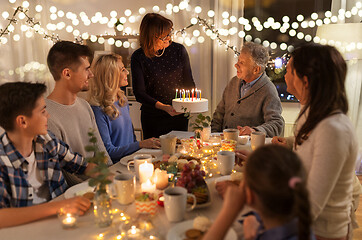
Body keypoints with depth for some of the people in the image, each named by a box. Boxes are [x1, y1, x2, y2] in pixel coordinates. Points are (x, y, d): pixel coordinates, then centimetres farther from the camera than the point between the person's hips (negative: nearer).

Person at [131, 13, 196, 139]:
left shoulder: (179, 50, -3)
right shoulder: (138, 57, -11)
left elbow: (188, 81, 6)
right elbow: (139, 93, -12)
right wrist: (164, 107, -24)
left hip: (179, 116, 2)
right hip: (153, 119, -2)